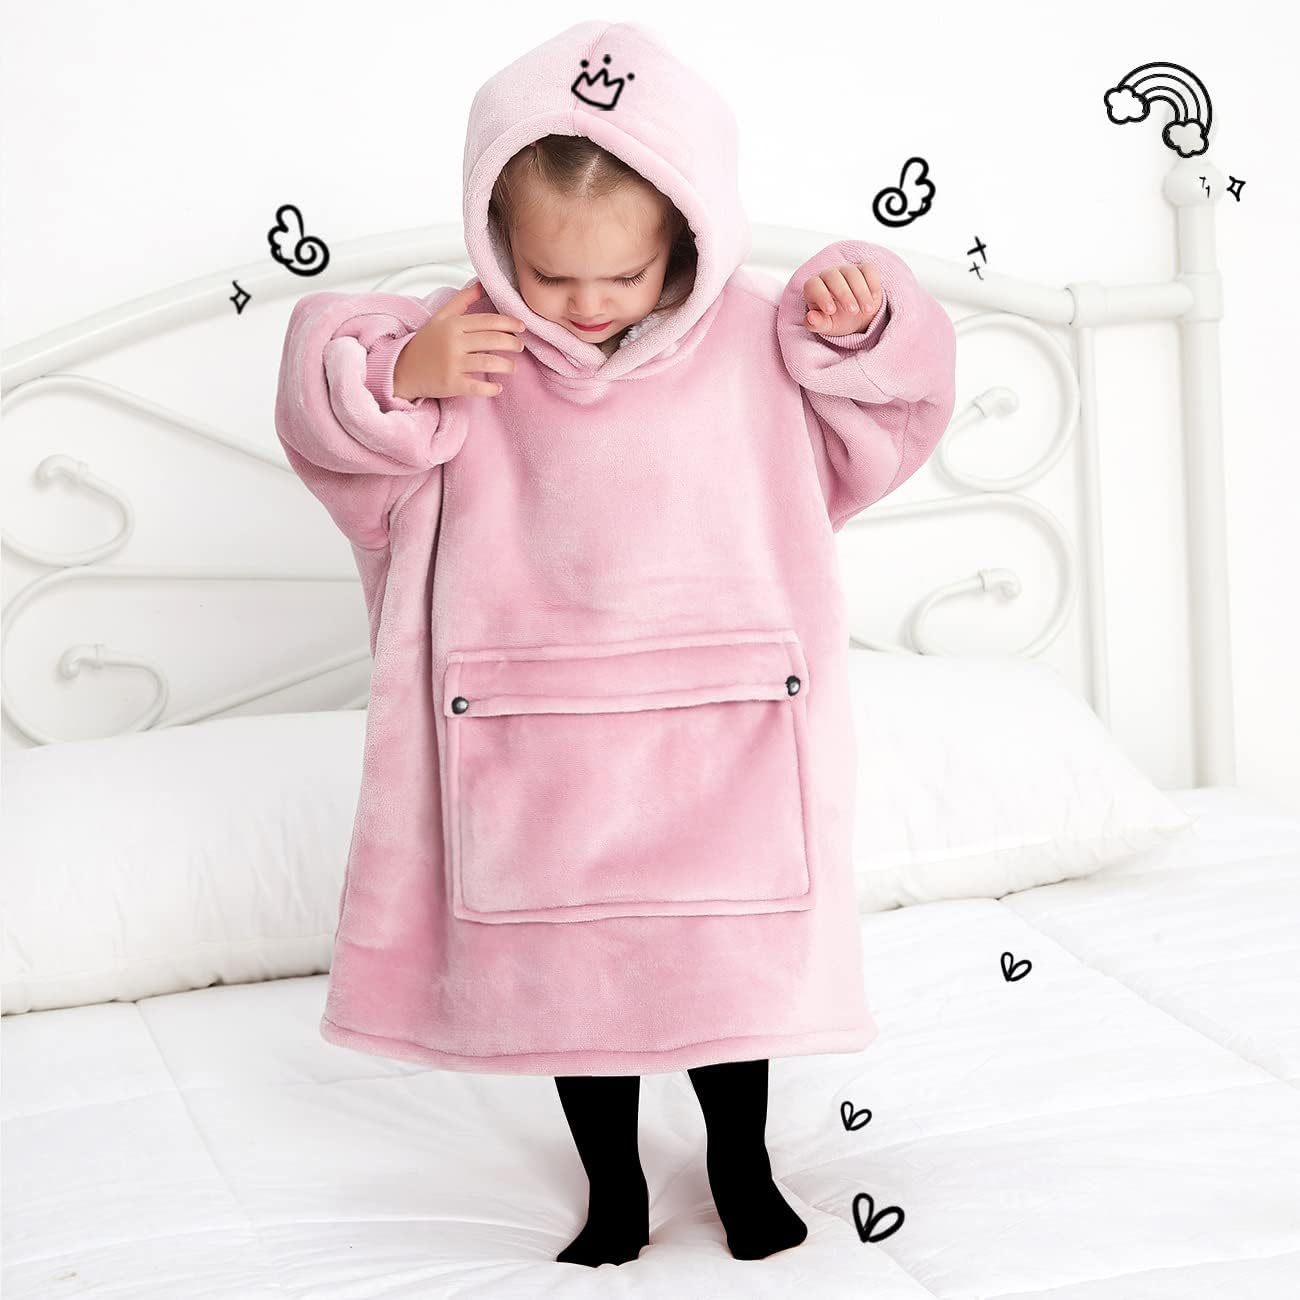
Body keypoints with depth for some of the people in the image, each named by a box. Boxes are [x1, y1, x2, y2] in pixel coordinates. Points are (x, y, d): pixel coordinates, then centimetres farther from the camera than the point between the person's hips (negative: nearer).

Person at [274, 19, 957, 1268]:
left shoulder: (753, 340, -5)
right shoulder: (466, 348, -7)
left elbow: (883, 417, 6)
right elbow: (329, 424, -4)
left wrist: (867, 324, -13)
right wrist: (401, 381, -23)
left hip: (717, 735, 0)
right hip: (541, 751, 0)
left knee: (730, 957, 15)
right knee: (568, 966, 13)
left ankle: (742, 1166, 40)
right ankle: (612, 1189, 36)